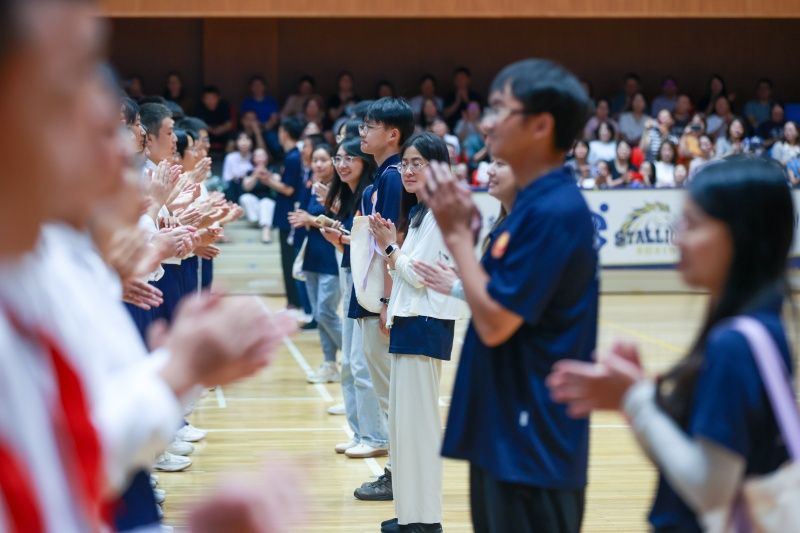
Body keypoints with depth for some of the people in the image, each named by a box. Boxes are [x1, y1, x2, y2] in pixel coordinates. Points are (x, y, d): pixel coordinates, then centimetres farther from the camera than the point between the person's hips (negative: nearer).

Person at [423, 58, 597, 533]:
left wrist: (456, 232, -11)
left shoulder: (555, 210, -18)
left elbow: (494, 322, -20)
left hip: (533, 445, -10)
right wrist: (468, 229, 4)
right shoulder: (534, 203, 12)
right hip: (506, 436, 10)